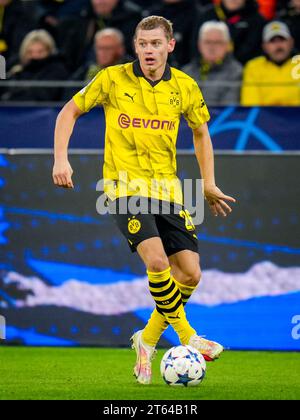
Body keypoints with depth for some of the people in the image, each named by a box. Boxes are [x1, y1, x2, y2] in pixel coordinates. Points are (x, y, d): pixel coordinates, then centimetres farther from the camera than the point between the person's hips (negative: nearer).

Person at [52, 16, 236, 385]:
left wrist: (209, 185, 18)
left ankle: (147, 340, 17)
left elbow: (200, 132, 20)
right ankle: (187, 337, -10)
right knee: (157, 260, -25)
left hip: (167, 188, 4)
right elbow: (70, 112, 5)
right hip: (125, 185, -4)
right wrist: (60, 159, -6)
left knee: (190, 274, -4)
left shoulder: (184, 87, 3)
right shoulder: (113, 79, -5)